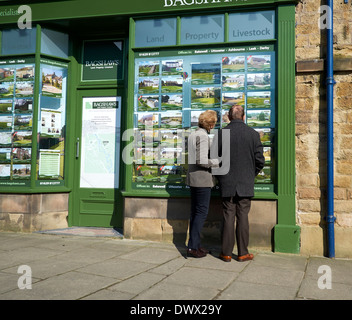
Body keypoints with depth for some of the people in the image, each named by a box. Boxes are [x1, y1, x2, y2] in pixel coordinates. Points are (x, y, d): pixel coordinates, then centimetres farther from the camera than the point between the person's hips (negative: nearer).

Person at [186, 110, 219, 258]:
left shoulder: (192, 134, 12)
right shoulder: (203, 136, -16)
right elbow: (202, 161, -21)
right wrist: (218, 161, -10)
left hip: (193, 178, 9)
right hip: (202, 179, -9)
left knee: (195, 212, 14)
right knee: (201, 212, -2)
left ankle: (194, 245, 22)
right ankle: (193, 247, 2)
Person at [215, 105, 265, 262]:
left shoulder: (221, 134, -4)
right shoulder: (253, 134, -4)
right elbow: (260, 161, -1)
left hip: (226, 184, 0)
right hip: (246, 184, 0)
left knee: (228, 217, 6)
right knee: (242, 217, 6)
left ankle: (226, 253, 12)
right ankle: (243, 253, 13)